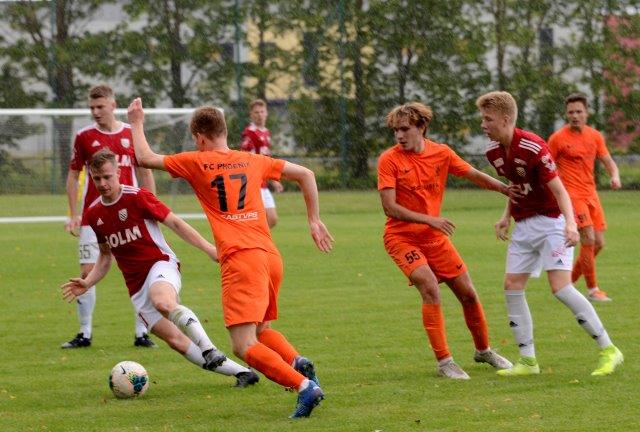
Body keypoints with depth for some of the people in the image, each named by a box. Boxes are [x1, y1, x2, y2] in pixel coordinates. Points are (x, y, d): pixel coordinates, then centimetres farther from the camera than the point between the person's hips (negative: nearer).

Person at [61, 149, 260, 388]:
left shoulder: (137, 197, -6)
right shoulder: (93, 213, 10)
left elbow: (175, 223, -4)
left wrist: (209, 249, -12)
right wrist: (87, 283, 7)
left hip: (161, 264, -5)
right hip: (136, 285, 5)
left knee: (163, 302, -41)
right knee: (175, 340, -9)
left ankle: (209, 350, -38)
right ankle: (241, 372, -4)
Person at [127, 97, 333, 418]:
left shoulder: (197, 162, 4)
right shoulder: (253, 161, 17)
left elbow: (145, 158, 12)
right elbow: (305, 174, 20)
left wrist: (136, 123, 28)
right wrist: (314, 221, 25)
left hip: (240, 259, -6)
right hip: (271, 256, 6)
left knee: (243, 346, -10)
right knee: (262, 330, 25)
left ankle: (304, 385, -27)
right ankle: (298, 363, -4)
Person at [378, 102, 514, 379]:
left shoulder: (441, 153, -2)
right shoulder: (389, 160, -14)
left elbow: (475, 176, 11)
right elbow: (390, 208, -21)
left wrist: (509, 190, 5)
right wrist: (430, 220, -30)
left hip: (434, 236, 5)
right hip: (401, 236, -5)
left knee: (468, 294, 7)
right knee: (430, 288, -24)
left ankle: (483, 350, 31)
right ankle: (444, 362, -17)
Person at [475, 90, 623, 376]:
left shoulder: (533, 148, -21)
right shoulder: (493, 152, 2)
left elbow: (559, 190, -22)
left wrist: (570, 224, -35)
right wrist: (507, 217, 8)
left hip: (551, 221, -8)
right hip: (524, 224, 8)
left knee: (560, 287, -17)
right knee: (512, 286, 2)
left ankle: (608, 351, -8)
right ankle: (528, 361, 9)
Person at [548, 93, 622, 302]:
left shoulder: (595, 136, 9)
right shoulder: (558, 138, -5)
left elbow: (608, 161, 11)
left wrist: (615, 176, -10)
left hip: (591, 194, 6)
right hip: (571, 195, -6)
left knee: (598, 243, 5)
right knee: (589, 240, -15)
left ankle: (569, 282, 22)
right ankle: (592, 290, -5)